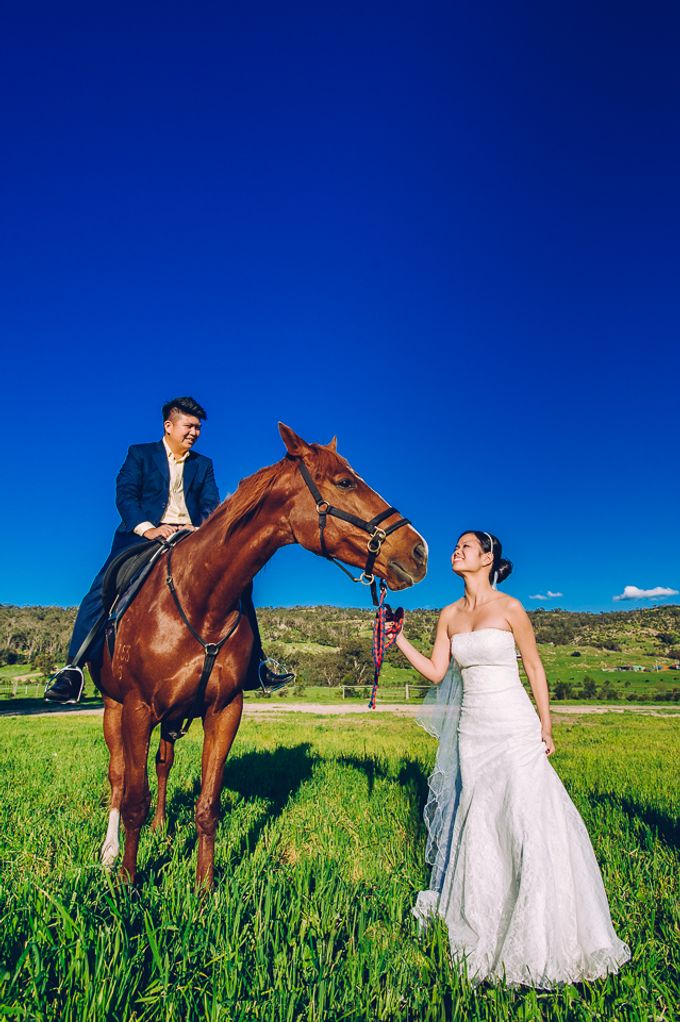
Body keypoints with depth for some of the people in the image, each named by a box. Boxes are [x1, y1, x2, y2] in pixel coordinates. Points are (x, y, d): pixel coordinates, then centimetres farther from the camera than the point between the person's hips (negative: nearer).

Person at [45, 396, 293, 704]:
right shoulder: (139, 454, 14)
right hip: (144, 534, -3)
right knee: (105, 586, -26)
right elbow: (125, 495, -1)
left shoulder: (203, 465, 23)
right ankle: (73, 668, -22)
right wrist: (147, 529, -19)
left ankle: (256, 666, -4)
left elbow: (211, 505, 10)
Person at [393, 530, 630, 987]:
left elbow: (535, 667, -2)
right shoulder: (450, 615, 5)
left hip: (514, 726, -4)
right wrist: (400, 640, -1)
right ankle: (485, 923, 29)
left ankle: (543, 934, 19)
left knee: (525, 819, -1)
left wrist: (546, 728, -2)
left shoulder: (510, 608, -7)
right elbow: (436, 672, 6)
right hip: (472, 728, 4)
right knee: (479, 821, 10)